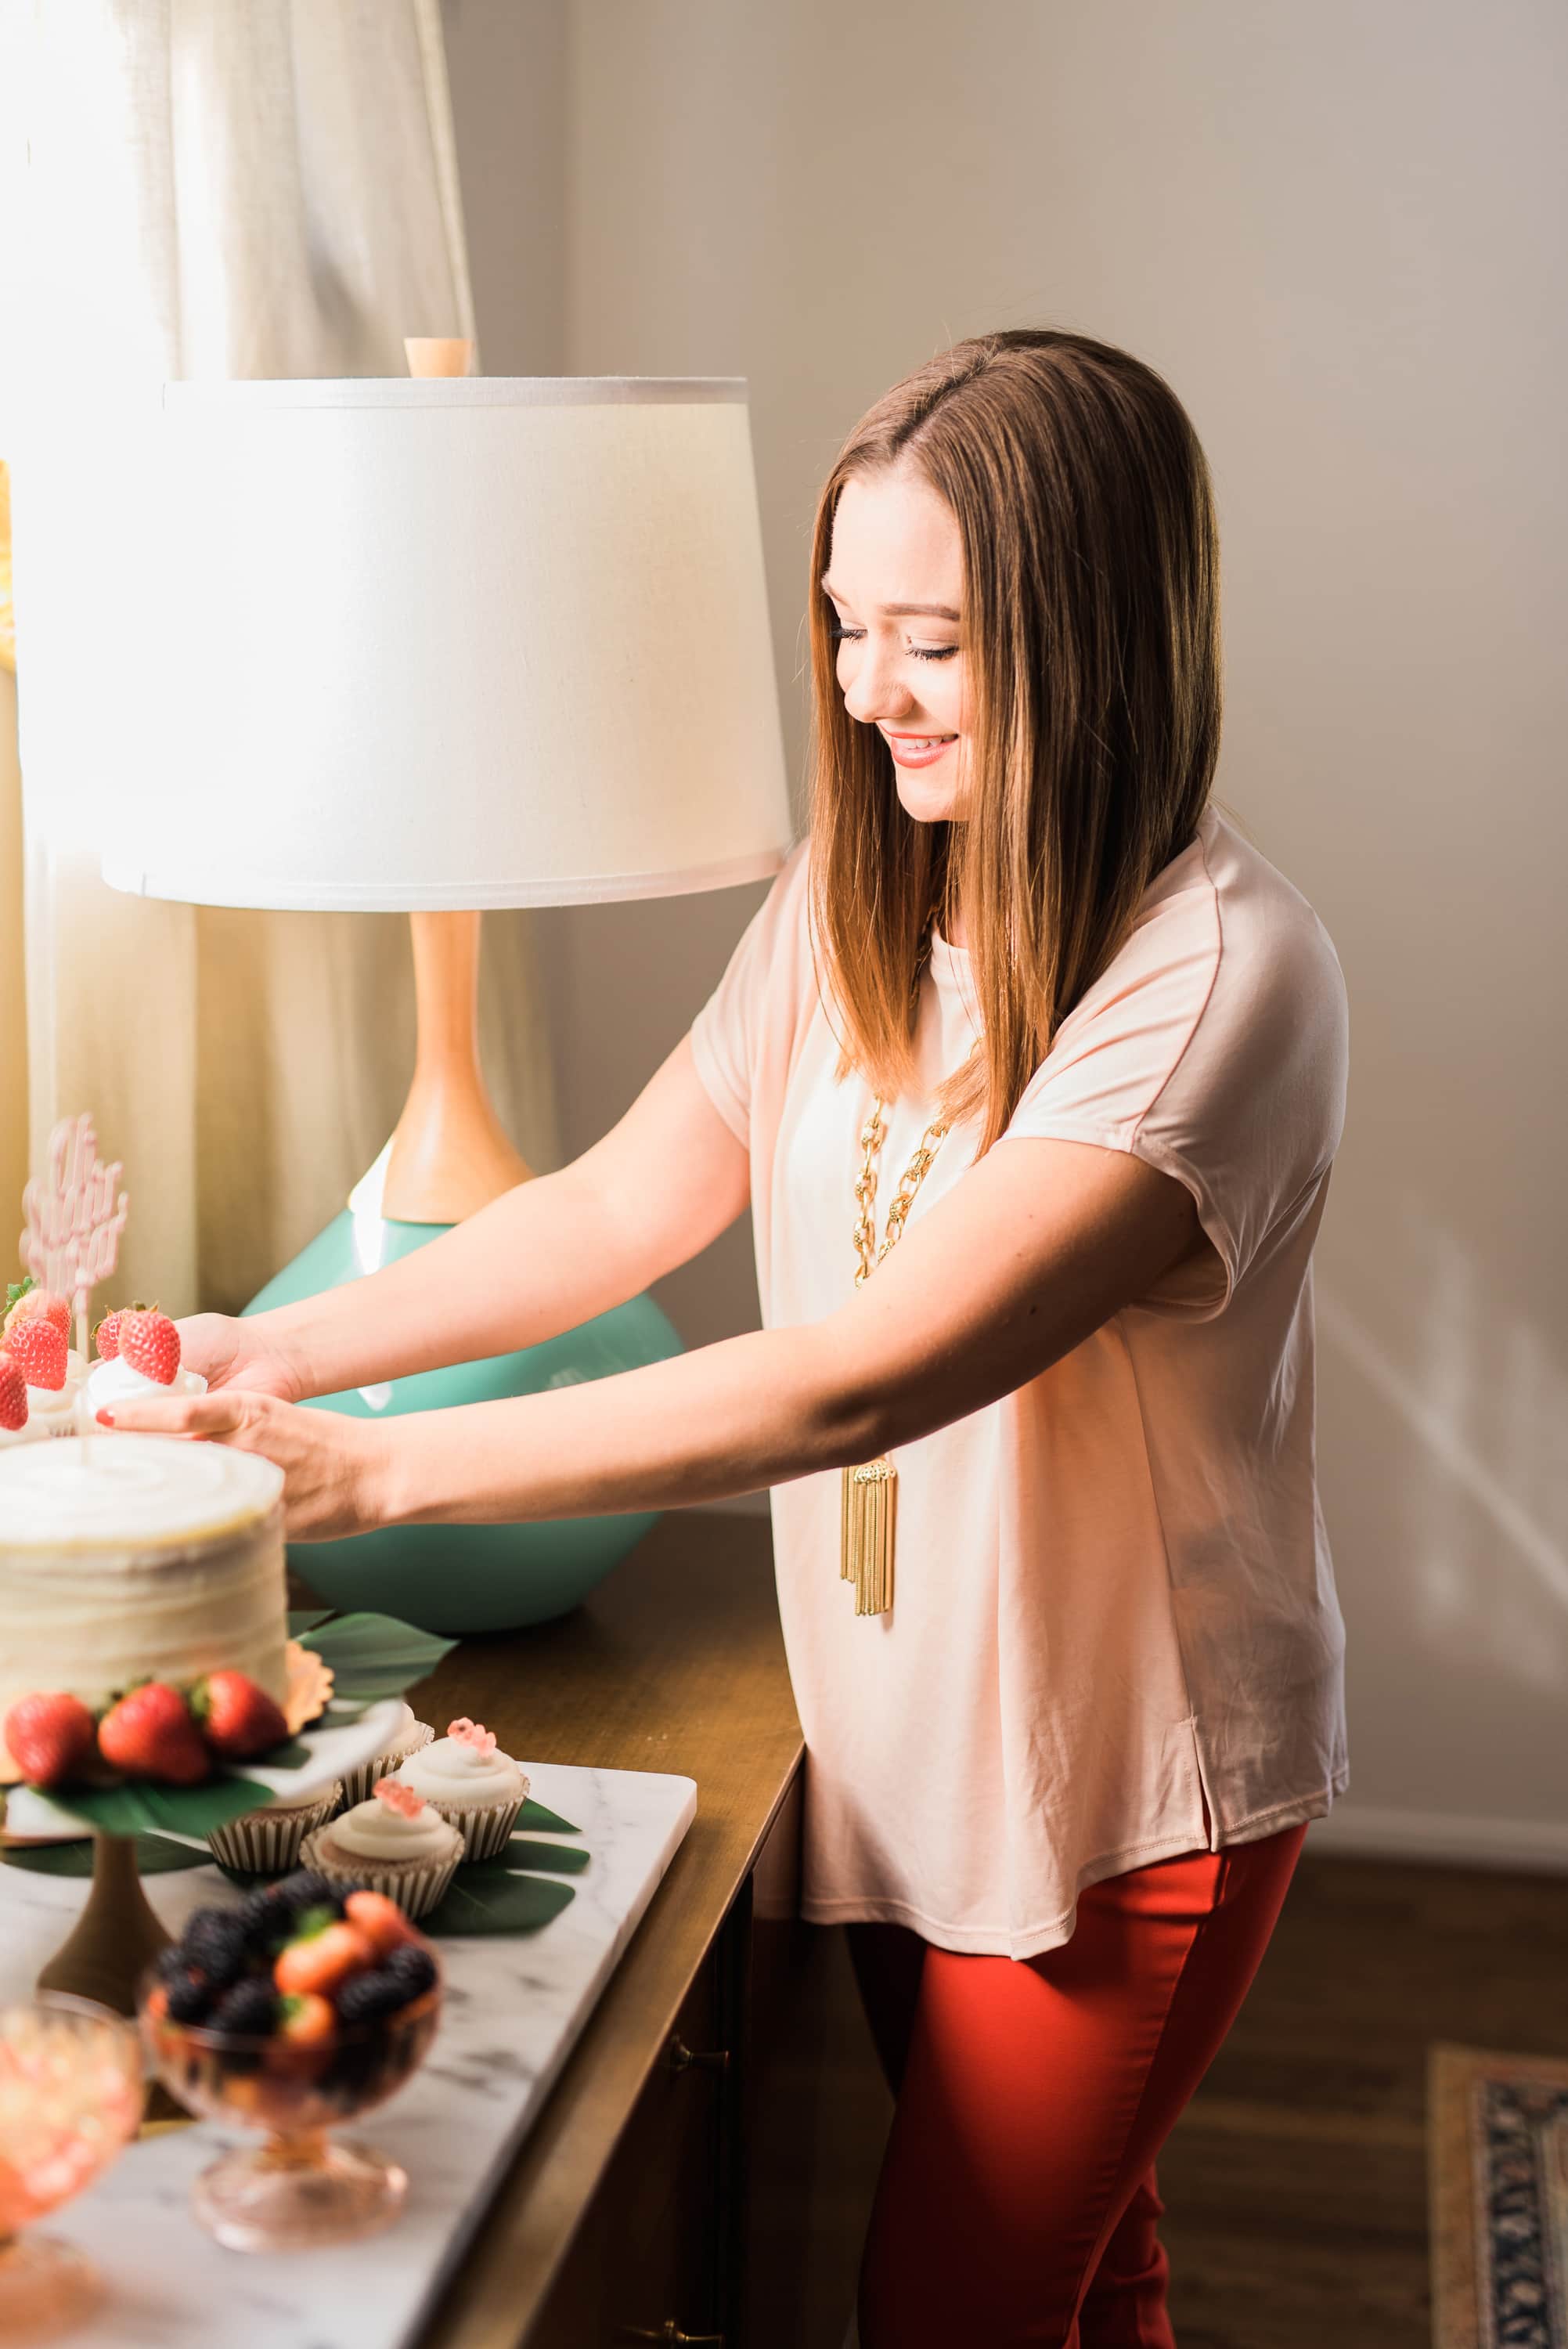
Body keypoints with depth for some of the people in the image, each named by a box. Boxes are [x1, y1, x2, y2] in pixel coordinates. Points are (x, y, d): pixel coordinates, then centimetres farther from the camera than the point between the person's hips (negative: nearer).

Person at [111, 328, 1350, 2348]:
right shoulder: (849, 903, 0)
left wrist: (377, 1470, -32)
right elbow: (624, 1204, 2)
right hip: (895, 1729, 6)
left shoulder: (1221, 970, -26)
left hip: (1125, 1780, -6)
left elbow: (865, 1373, -32)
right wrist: (286, 1348, -11)